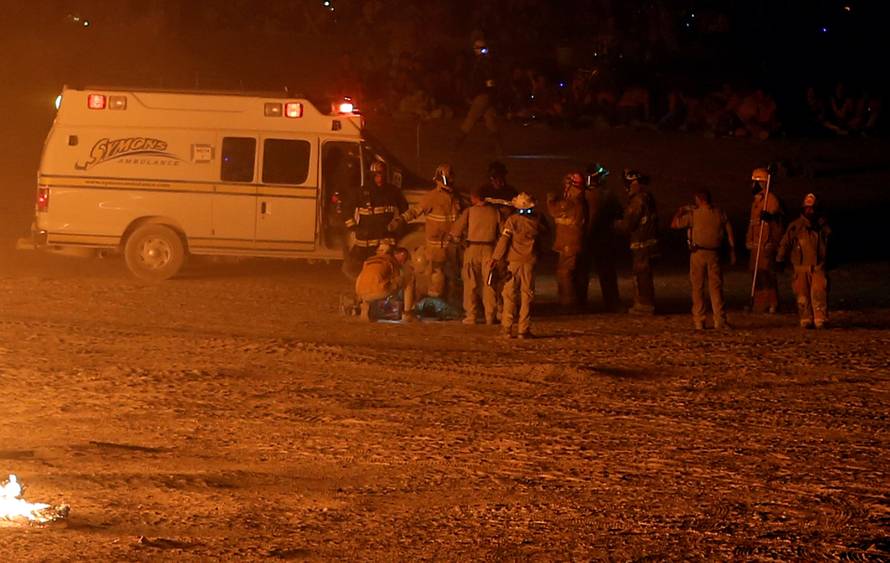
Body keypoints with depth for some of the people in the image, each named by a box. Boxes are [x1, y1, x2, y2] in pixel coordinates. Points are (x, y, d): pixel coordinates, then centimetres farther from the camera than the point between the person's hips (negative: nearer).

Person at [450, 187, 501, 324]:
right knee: (488, 284, 7)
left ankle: (470, 316, 2)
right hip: (489, 250, 2)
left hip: (472, 248, -2)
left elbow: (456, 231, -7)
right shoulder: (494, 212, 2)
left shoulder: (469, 211, -5)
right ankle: (490, 317, 5)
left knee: (470, 284, 4)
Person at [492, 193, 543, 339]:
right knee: (527, 296, 5)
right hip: (529, 261, 1)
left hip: (513, 261, -1)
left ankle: (506, 328, 3)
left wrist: (495, 257, -4)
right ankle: (524, 330, 3)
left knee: (510, 295, 5)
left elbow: (504, 239, -8)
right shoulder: (536, 220, -2)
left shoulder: (513, 220, -8)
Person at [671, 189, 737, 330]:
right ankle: (719, 320, -1)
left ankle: (699, 321, 4)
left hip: (698, 253, -2)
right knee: (716, 286, 6)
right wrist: (732, 252, 11)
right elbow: (730, 233, 4)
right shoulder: (720, 213, 3)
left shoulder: (693, 214, -7)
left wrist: (679, 212, 15)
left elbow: (674, 224, -2)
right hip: (714, 254, 2)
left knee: (697, 287, 5)